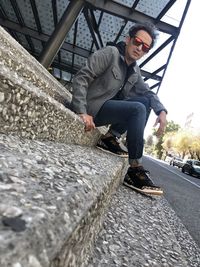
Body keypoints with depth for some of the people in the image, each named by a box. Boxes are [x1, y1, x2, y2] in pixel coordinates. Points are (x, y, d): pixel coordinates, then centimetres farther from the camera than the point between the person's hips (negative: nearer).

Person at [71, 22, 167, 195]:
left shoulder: (135, 71, 13)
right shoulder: (111, 53, -9)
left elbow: (148, 92, 14)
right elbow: (82, 77, -17)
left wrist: (161, 111, -7)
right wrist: (82, 111, -28)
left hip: (105, 107, 8)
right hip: (91, 107, -8)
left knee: (145, 101, 2)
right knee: (138, 109, -22)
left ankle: (111, 137, -6)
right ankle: (135, 170, -20)